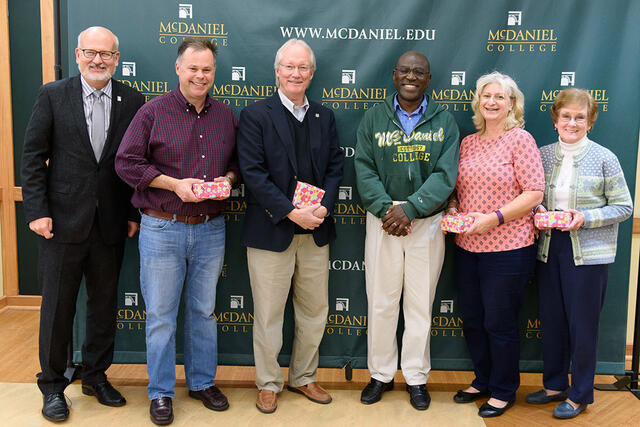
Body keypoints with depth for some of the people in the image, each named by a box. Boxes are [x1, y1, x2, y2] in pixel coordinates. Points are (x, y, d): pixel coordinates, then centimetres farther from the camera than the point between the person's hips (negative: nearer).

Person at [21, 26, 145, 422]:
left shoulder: (132, 100, 3)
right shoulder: (53, 95, -1)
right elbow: (33, 155, -2)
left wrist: (135, 212, 2)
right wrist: (37, 210, -8)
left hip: (111, 225, 2)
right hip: (63, 222, -2)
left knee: (105, 304, 13)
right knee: (57, 306, 7)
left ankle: (96, 375, 32)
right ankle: (53, 385, 24)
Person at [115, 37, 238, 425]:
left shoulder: (226, 116, 8)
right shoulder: (154, 111, -4)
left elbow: (238, 161, 16)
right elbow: (127, 162, -7)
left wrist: (228, 179, -7)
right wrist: (175, 184, -16)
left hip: (210, 229, 3)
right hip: (163, 229, -3)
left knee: (204, 312, 14)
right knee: (161, 315, 5)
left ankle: (203, 382, 30)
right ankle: (161, 392, 20)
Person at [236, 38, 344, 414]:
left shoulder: (324, 117, 11)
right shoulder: (255, 115, -4)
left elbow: (335, 166, 7)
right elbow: (253, 172, -12)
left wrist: (324, 207, -11)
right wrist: (292, 212, -18)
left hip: (316, 230, 5)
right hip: (271, 229, -4)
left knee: (315, 312, 14)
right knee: (268, 315, 6)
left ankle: (304, 378, 32)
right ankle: (269, 384, 24)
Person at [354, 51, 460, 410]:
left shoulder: (444, 121, 4)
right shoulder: (374, 118, 6)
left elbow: (446, 175, -5)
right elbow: (364, 169, -2)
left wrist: (409, 209, -16)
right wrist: (386, 208, -15)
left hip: (427, 221, 0)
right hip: (383, 218, 1)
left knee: (420, 303, 7)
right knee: (381, 302, 6)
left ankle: (417, 377, 22)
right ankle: (381, 374, 22)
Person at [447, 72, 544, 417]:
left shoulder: (520, 140, -6)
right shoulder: (467, 143, 11)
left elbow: (534, 192, -12)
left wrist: (495, 218, -20)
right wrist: (452, 208, -2)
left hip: (508, 248, -6)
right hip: (467, 247, 6)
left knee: (499, 323, 3)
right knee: (471, 319, 15)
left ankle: (504, 391, 23)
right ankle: (483, 380, 34)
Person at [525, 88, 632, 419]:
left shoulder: (604, 158, -5)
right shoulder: (542, 155, 5)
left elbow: (623, 206, -4)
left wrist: (585, 218, -16)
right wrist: (538, 214, -8)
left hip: (589, 252, -4)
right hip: (549, 249, 4)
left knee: (582, 322, 3)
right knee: (551, 319, 12)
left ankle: (580, 395, 19)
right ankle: (554, 384, 30)